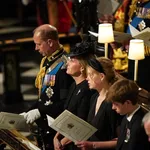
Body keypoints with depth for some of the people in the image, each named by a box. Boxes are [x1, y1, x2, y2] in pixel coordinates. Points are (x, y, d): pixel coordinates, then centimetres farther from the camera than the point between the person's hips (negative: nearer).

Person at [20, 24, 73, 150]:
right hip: (44, 126, 8)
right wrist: (29, 113, 9)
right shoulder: (46, 61, 10)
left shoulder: (63, 65, -18)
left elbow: (66, 103, -21)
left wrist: (40, 111, -20)